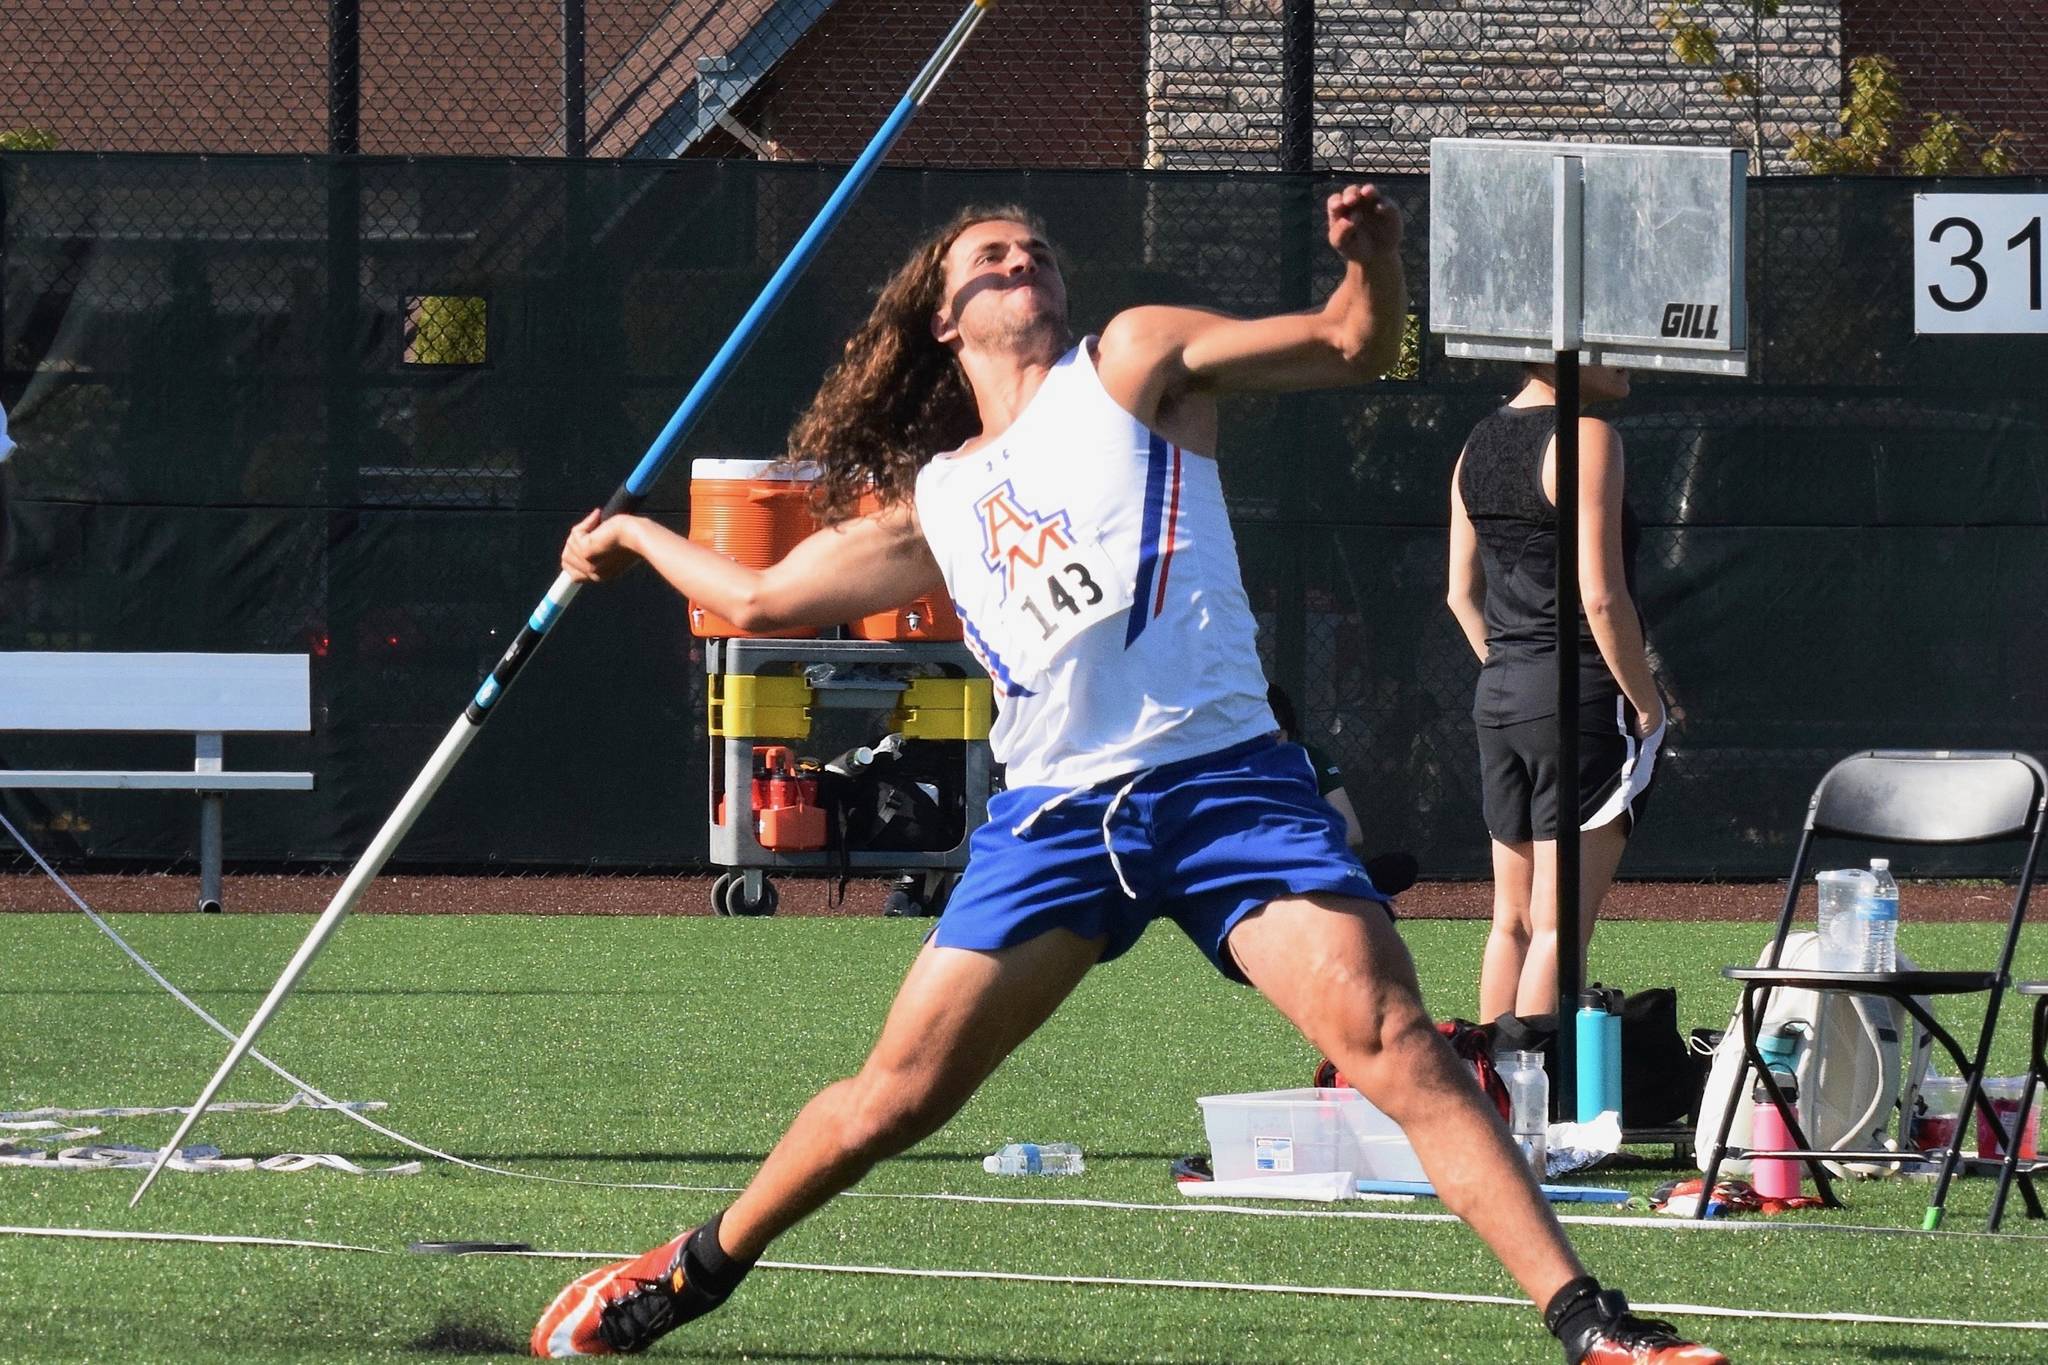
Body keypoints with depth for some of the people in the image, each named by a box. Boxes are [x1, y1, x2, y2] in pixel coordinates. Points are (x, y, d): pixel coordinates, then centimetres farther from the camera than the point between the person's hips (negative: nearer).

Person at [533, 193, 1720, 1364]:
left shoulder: (1131, 362, 13)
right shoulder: (934, 500, 22)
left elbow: (1352, 347, 9)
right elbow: (760, 598, 36)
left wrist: (1373, 259, -11)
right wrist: (637, 540, 46)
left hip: (1223, 777, -3)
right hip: (1053, 815, 3)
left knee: (1393, 1040, -20)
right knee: (896, 1097, 1)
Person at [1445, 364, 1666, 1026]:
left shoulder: (1478, 443, 12)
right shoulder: (1586, 438, -12)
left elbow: (1461, 592, 16)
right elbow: (1602, 597, -16)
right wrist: (1646, 706, -9)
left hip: (1497, 696, 8)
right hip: (1581, 696, -8)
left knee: (1512, 919, 13)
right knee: (1559, 927, -8)